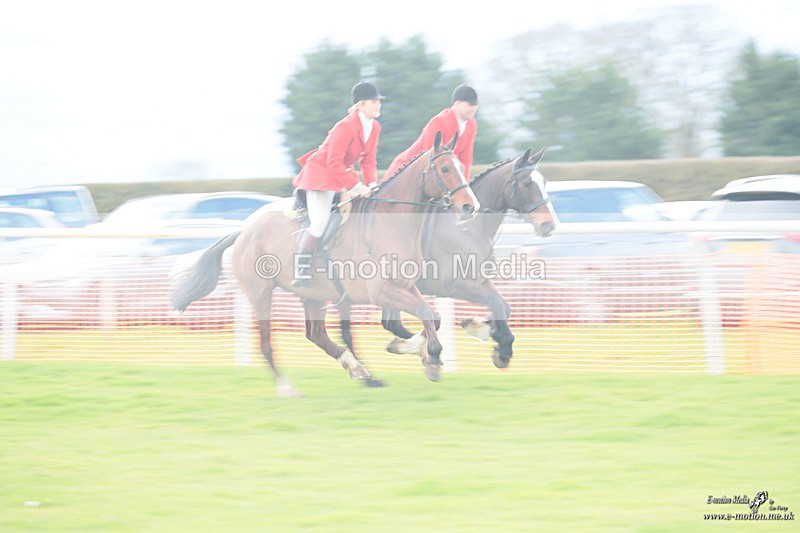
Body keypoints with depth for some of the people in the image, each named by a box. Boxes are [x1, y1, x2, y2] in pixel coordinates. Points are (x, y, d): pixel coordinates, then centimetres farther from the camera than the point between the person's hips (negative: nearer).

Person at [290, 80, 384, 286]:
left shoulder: (374, 127, 1)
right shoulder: (346, 127, -25)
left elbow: (368, 161, 7)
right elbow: (334, 162, -26)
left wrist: (372, 184, -9)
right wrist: (356, 186, -26)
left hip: (344, 172, 9)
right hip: (322, 172, -9)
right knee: (320, 221, -20)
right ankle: (301, 273, -14)